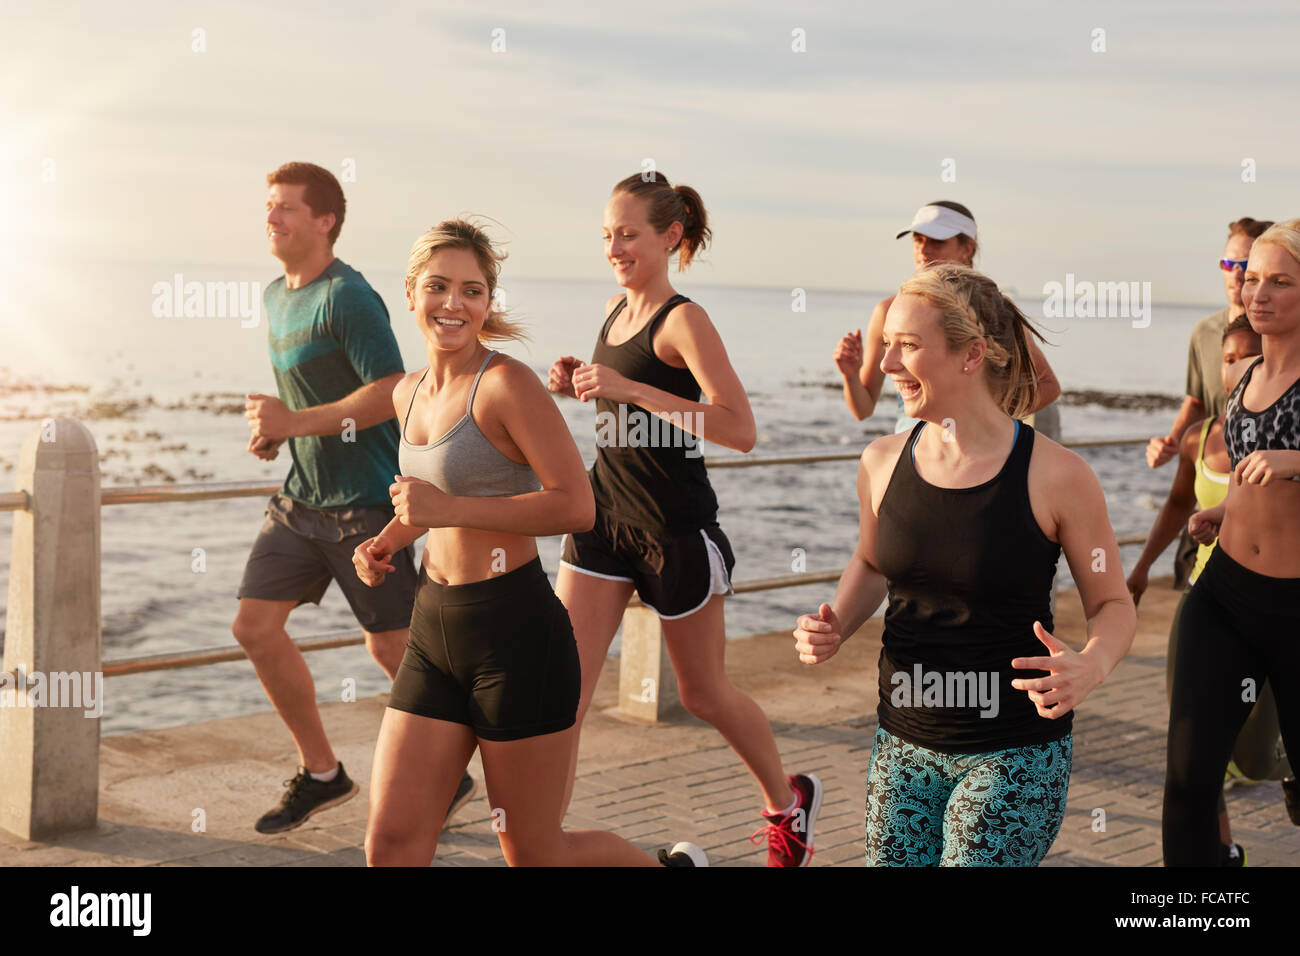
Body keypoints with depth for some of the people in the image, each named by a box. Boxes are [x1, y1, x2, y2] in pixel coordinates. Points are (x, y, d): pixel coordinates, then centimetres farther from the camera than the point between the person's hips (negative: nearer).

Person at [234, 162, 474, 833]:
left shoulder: (347, 296, -15)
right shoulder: (275, 297, 13)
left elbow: (391, 394, -23)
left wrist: (296, 422, -21)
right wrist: (272, 431, 6)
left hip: (365, 501, -9)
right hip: (301, 498, 9)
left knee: (392, 647, -1)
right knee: (255, 626, 4)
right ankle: (321, 773, 19)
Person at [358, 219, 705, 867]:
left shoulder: (506, 383, -13)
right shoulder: (410, 394, 10)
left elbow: (576, 505, -21)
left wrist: (450, 509, -23)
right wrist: (387, 542, 9)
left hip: (515, 632, -7)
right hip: (434, 629, 7)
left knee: (535, 856, 8)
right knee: (390, 844, 1)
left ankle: (675, 867, 34)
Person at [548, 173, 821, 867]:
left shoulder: (683, 321, -15)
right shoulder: (615, 310, 8)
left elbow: (740, 430, -25)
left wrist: (629, 389, -29)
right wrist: (582, 386, 4)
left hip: (677, 529, -6)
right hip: (606, 514, 6)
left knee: (703, 693, 11)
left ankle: (788, 801, 37)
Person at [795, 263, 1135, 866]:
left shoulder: (1056, 476, -14)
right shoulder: (882, 464, -2)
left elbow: (1113, 606, -4)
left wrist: (1089, 667, -25)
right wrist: (834, 628, -1)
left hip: (1017, 755, -4)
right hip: (904, 743, 5)